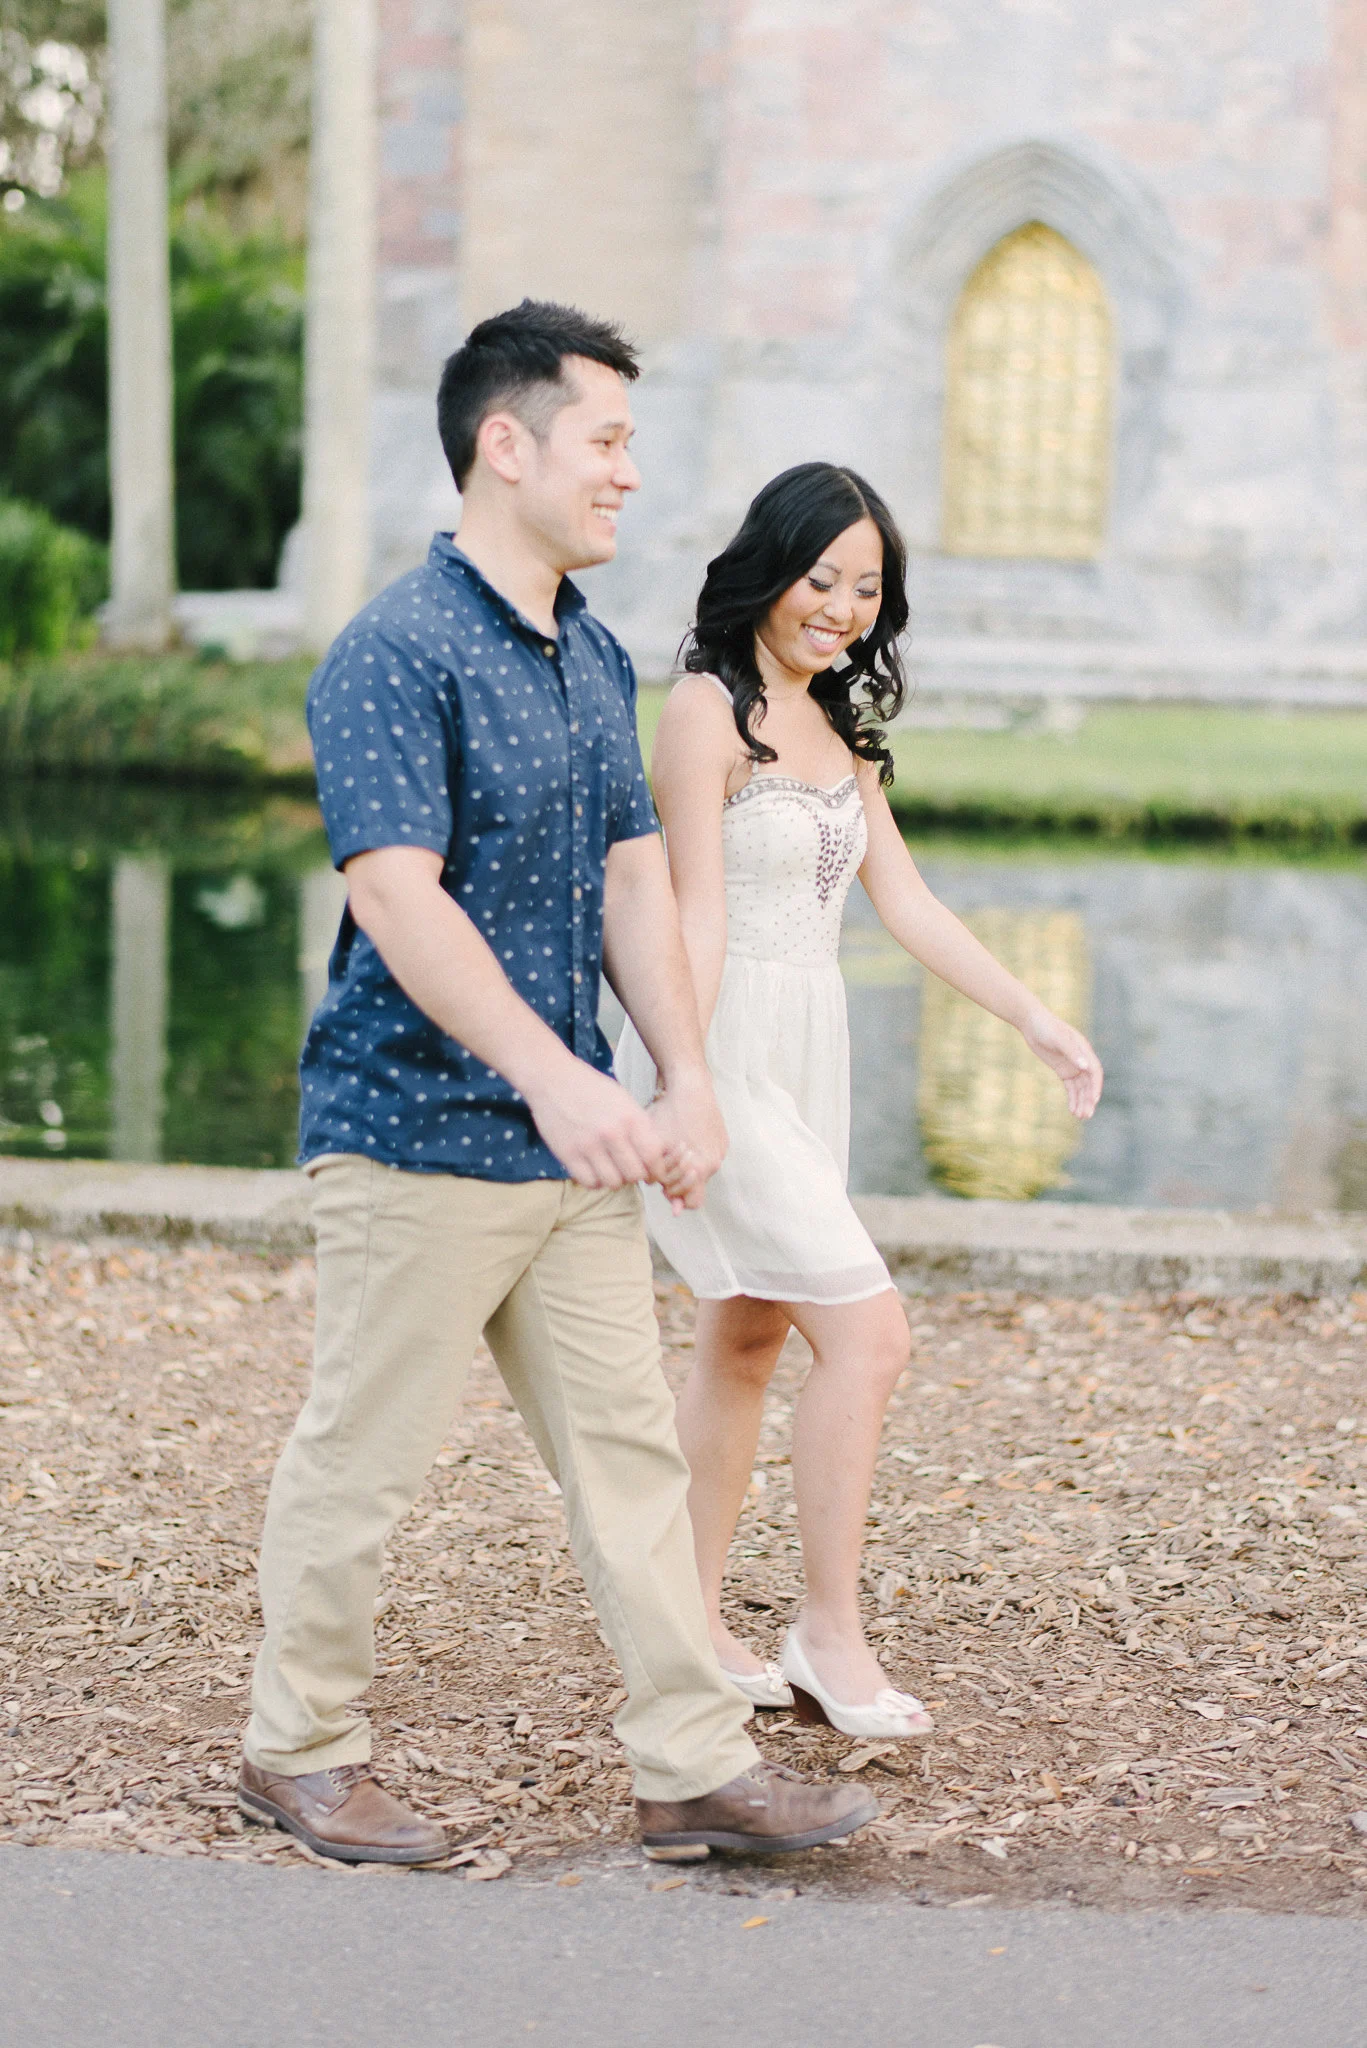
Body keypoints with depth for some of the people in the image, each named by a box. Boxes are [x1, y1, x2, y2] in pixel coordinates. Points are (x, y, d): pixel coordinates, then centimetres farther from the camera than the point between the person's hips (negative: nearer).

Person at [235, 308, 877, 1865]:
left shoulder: (596, 659, 13)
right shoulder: (396, 655, -15)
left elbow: (633, 878, 13)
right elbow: (399, 895, -24)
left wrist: (686, 1078, 2)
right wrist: (554, 1075, -31)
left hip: (572, 1147, 8)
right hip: (418, 1136, -8)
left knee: (629, 1447, 9)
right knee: (361, 1457, 4)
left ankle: (695, 1767, 16)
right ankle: (299, 1752, 21)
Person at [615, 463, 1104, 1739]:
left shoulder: (839, 727, 13)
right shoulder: (708, 710, -11)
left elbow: (903, 901, 14)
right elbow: (695, 915, -16)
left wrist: (1034, 1019, 10)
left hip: (805, 1059, 9)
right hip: (724, 1056, -9)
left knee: (747, 1338, 13)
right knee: (866, 1333, -12)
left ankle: (694, 1623, 22)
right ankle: (829, 1634, -2)